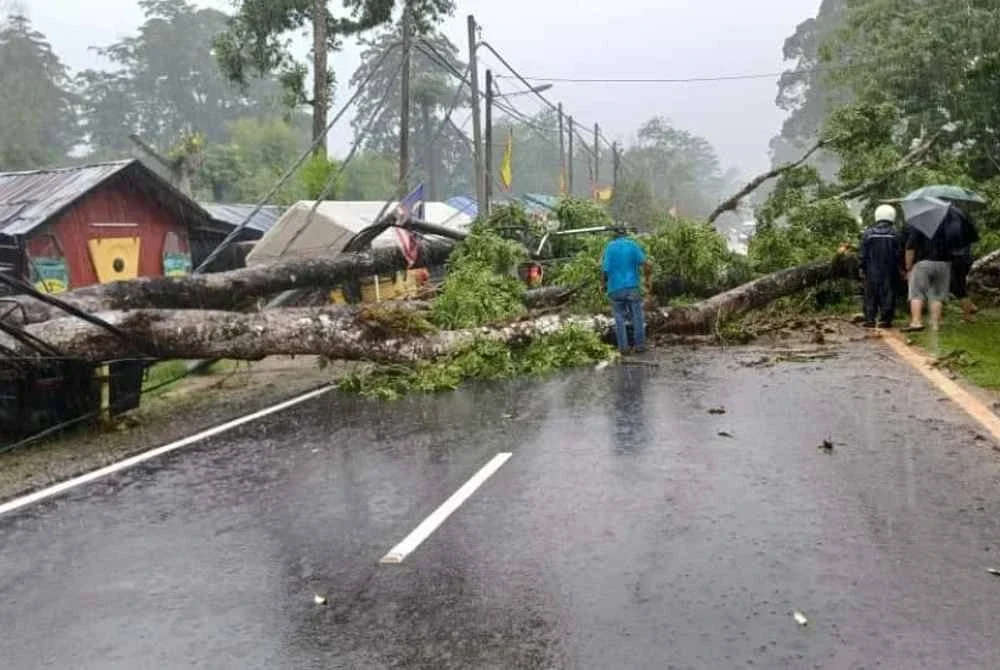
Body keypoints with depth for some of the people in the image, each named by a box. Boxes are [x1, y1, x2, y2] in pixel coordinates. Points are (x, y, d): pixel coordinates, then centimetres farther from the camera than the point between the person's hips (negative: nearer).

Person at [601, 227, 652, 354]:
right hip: (632, 286, 0)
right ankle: (640, 344, 11)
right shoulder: (633, 245, 1)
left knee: (619, 318, 8)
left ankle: (623, 347, 8)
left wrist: (603, 285, 12)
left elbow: (604, 270, -4)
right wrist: (647, 280, 6)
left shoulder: (609, 247, 1)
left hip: (615, 288, 0)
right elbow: (646, 265, -8)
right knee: (637, 317, 8)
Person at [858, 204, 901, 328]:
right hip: (889, 272, 0)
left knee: (871, 296, 6)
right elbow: (899, 254, -2)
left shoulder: (868, 233, -2)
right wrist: (900, 269, 7)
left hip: (872, 271, 0)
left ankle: (870, 319, 3)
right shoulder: (894, 234, -4)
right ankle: (885, 320, 1)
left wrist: (862, 268, 8)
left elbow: (862, 254, -1)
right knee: (887, 295, 4)